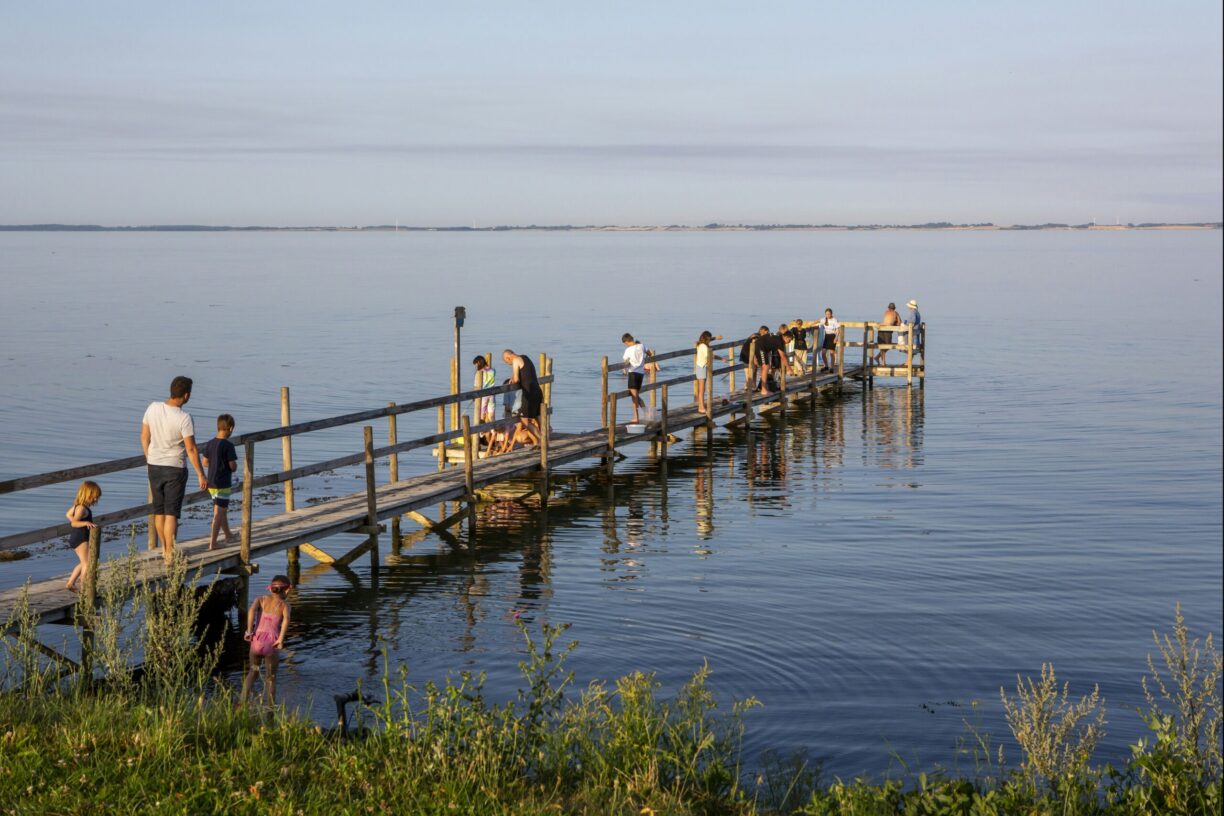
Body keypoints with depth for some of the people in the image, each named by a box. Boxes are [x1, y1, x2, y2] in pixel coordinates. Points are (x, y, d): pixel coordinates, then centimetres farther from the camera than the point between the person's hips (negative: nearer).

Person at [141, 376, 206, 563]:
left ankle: (165, 549, 29)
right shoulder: (184, 418, -20)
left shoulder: (153, 408, -6)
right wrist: (201, 475, -10)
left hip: (154, 466, 5)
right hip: (175, 468, -5)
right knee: (172, 512, 0)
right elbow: (191, 449, -18)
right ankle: (170, 555, 2)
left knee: (159, 509, 16)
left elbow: (144, 437, 4)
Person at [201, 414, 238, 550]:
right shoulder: (228, 445, -17)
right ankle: (212, 543, -7)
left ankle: (228, 536, 38)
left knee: (223, 510, 22)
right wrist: (235, 467, 6)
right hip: (223, 484, -7)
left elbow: (205, 463, 7)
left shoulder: (209, 444, 2)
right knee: (218, 513, -4)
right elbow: (233, 466, -16)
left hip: (211, 483, 7)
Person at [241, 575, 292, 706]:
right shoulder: (284, 604, 6)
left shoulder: (261, 599, 12)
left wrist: (249, 631, -13)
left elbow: (252, 610, -10)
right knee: (271, 677, 16)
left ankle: (243, 702, 12)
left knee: (253, 670, 25)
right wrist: (281, 639, -20)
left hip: (257, 641, 2)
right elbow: (286, 618, -15)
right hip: (272, 644, -2)